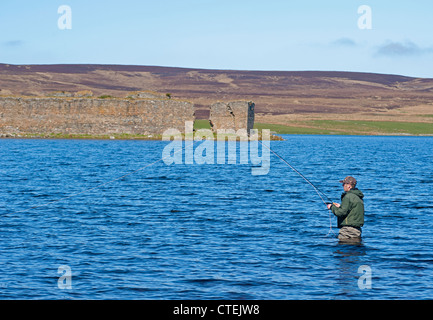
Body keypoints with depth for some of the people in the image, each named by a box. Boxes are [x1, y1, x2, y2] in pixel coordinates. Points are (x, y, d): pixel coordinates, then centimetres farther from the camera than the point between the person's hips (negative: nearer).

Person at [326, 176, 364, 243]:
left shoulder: (348, 197, -15)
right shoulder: (359, 197, 15)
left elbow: (341, 212, -19)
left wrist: (332, 207, -1)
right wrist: (340, 206, 22)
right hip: (357, 229, 10)